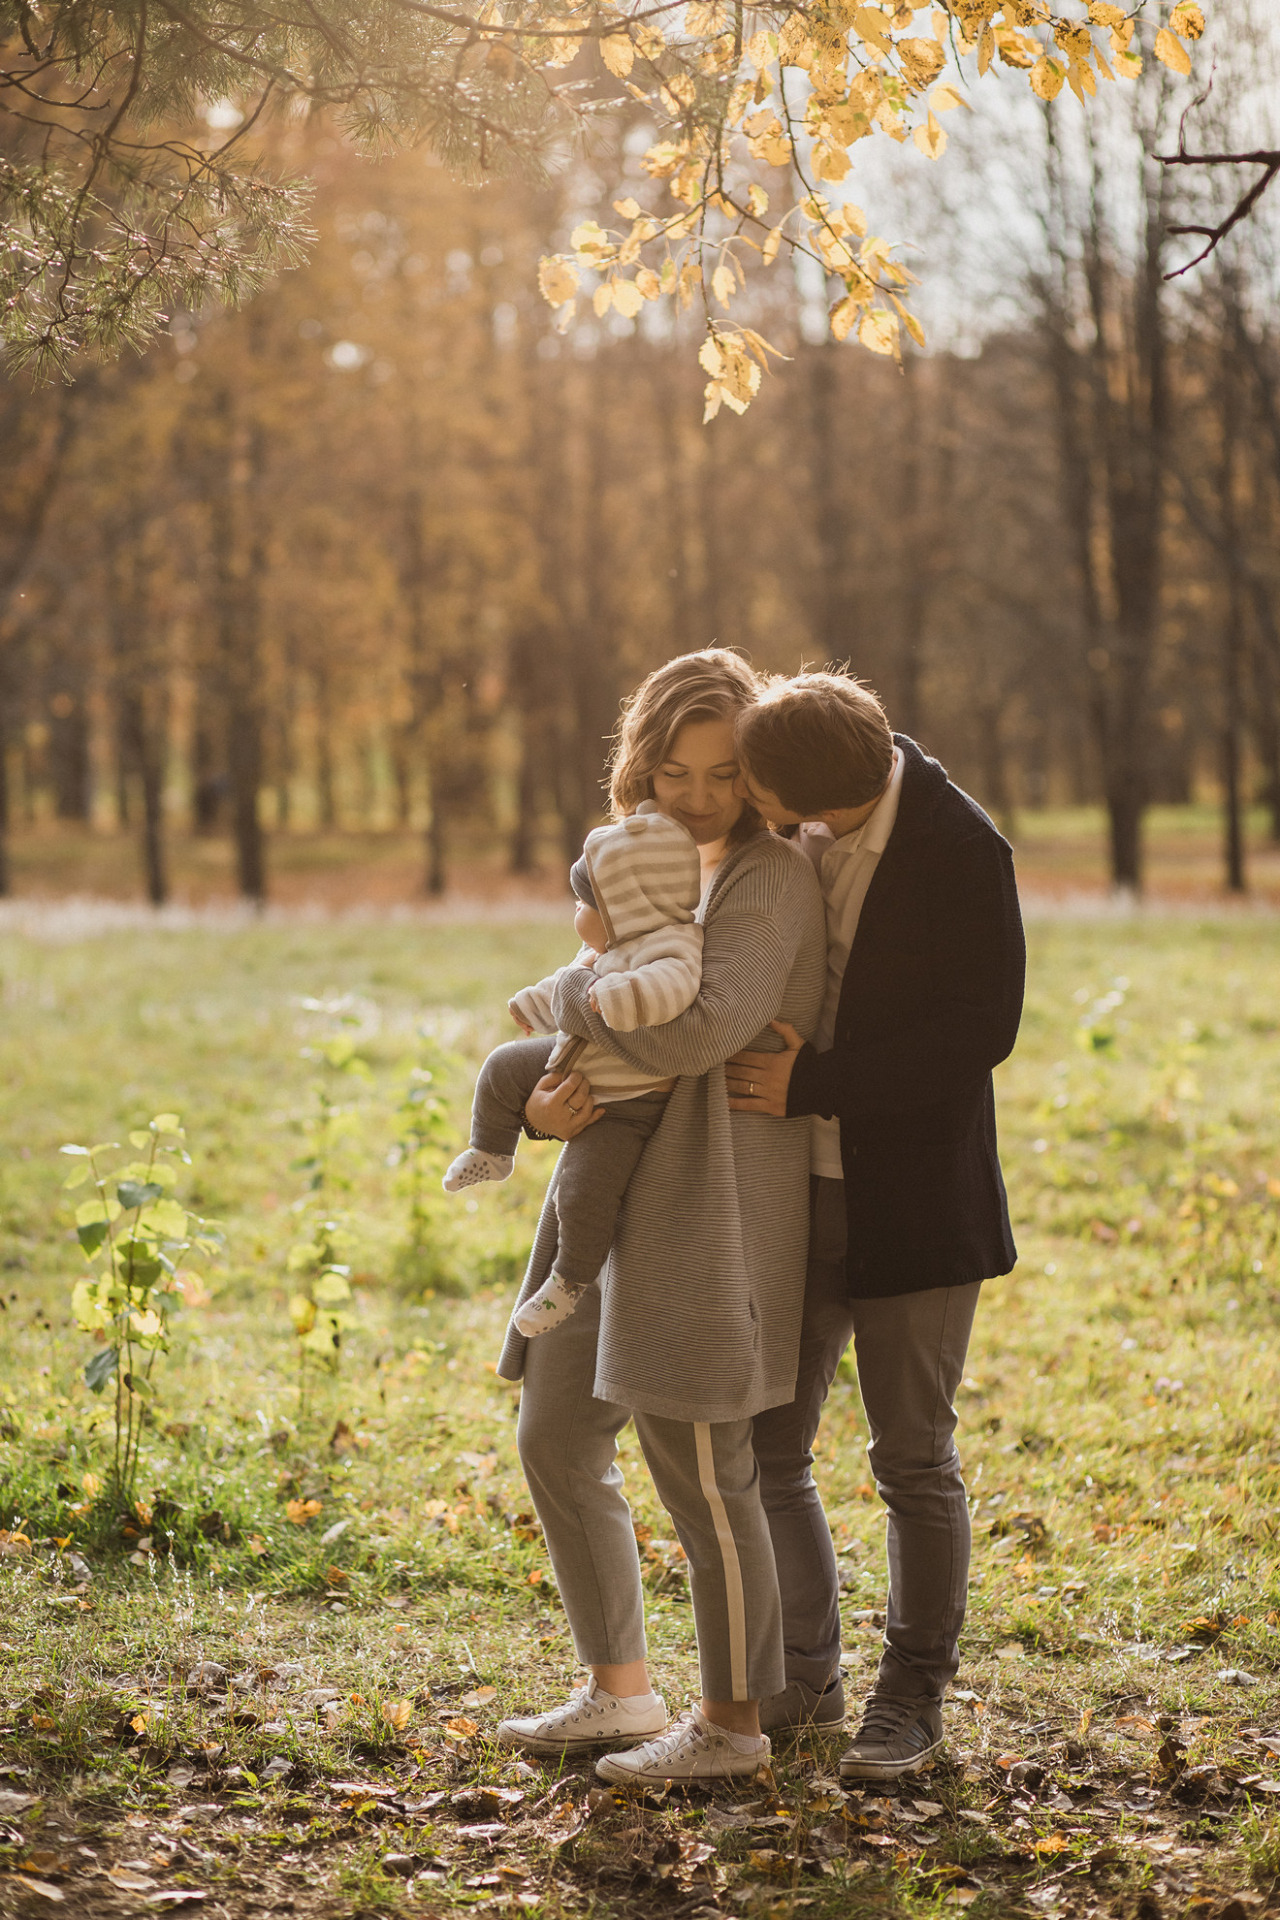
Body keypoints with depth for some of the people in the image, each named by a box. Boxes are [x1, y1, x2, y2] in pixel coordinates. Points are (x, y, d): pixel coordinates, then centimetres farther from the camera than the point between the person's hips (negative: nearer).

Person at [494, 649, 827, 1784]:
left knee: (697, 1464, -2)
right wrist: (544, 1102, -8)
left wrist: (576, 995, -10)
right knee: (557, 1438, 12)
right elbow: (602, 1039, 14)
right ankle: (620, 1693, 24)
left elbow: (700, 1029, -26)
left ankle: (731, 1722, 13)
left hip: (709, 1209, -9)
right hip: (616, 1195, 9)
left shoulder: (771, 879, -11)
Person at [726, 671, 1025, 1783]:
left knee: (914, 1460, 3)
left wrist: (810, 1087, -21)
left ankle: (913, 1695, 19)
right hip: (795, 1191, 6)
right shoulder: (783, 836, 2)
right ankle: (804, 1673, 24)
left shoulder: (959, 849, -16)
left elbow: (982, 1031, -18)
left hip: (913, 1201, -6)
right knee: (761, 1448, 7)